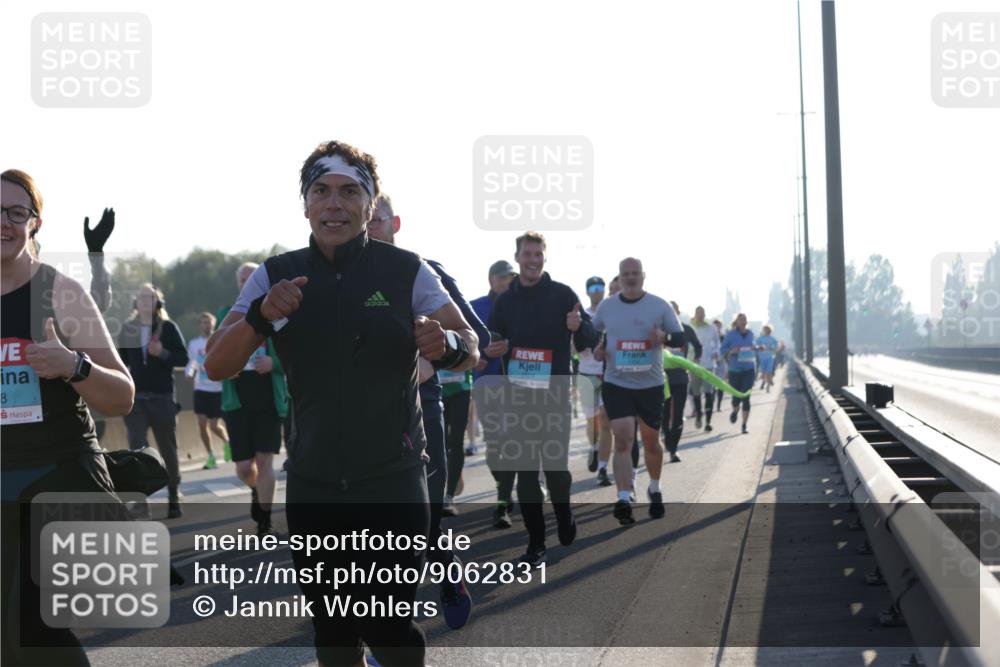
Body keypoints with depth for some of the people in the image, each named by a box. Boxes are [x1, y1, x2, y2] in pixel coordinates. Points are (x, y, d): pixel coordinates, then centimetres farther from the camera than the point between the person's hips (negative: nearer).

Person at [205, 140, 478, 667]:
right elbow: (216, 367, -5)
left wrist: (447, 344, -33)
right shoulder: (275, 276, 1)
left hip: (392, 482, -2)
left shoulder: (406, 272, -4)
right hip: (311, 485, 3)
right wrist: (260, 315, -25)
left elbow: (471, 352, -9)